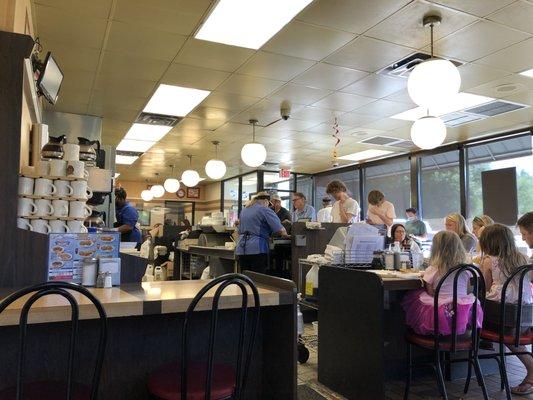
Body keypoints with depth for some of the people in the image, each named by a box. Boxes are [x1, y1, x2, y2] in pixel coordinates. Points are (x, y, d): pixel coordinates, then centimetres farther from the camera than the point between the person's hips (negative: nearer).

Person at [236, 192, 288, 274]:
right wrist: (285, 235, 8)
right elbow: (280, 230, -13)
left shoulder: (244, 210, 17)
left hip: (241, 249, 7)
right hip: (257, 249, -7)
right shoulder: (265, 210, -4)